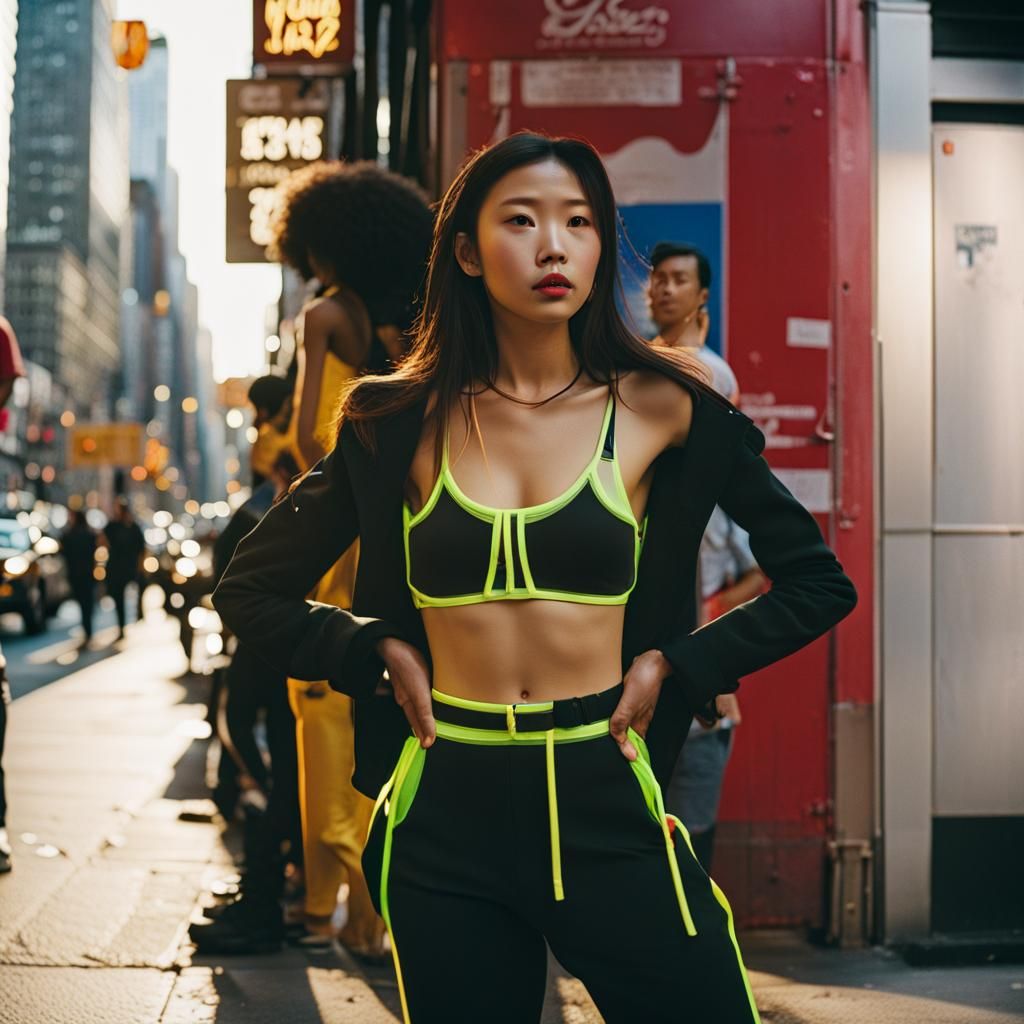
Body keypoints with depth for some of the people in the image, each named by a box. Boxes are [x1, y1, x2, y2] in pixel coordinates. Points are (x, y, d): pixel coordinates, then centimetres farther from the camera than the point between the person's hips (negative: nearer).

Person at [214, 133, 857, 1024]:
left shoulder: (658, 408, -1)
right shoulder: (405, 423, 2)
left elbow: (819, 583, 6)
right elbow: (250, 590, 11)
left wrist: (675, 666, -2)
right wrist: (380, 656, -1)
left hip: (604, 809, -1)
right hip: (445, 821, 1)